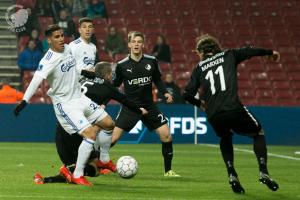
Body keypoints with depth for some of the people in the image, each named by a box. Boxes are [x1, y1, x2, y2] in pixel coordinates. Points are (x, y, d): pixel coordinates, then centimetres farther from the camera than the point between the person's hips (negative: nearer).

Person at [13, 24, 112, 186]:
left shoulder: (68, 48, 2)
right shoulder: (48, 60, -23)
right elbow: (37, 79, -37)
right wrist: (24, 101, -47)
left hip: (79, 98, 9)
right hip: (65, 104, -9)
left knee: (108, 124, 13)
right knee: (91, 134, -20)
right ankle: (77, 176, -10)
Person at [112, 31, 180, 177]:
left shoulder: (151, 61, -3)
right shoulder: (122, 65, -7)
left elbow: (157, 80, 12)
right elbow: (115, 85, 4)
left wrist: (165, 92, -4)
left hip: (149, 106, 2)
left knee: (166, 135, -7)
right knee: (112, 137, -10)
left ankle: (168, 170, 8)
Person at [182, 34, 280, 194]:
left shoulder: (199, 68, 18)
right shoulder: (229, 55, 16)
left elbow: (187, 95, 12)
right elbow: (250, 51, 22)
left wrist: (200, 103, 32)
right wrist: (271, 53, 39)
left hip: (213, 116, 3)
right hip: (233, 108, -2)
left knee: (225, 139, 34)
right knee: (258, 133, 21)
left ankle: (232, 175, 17)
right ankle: (263, 172, 2)